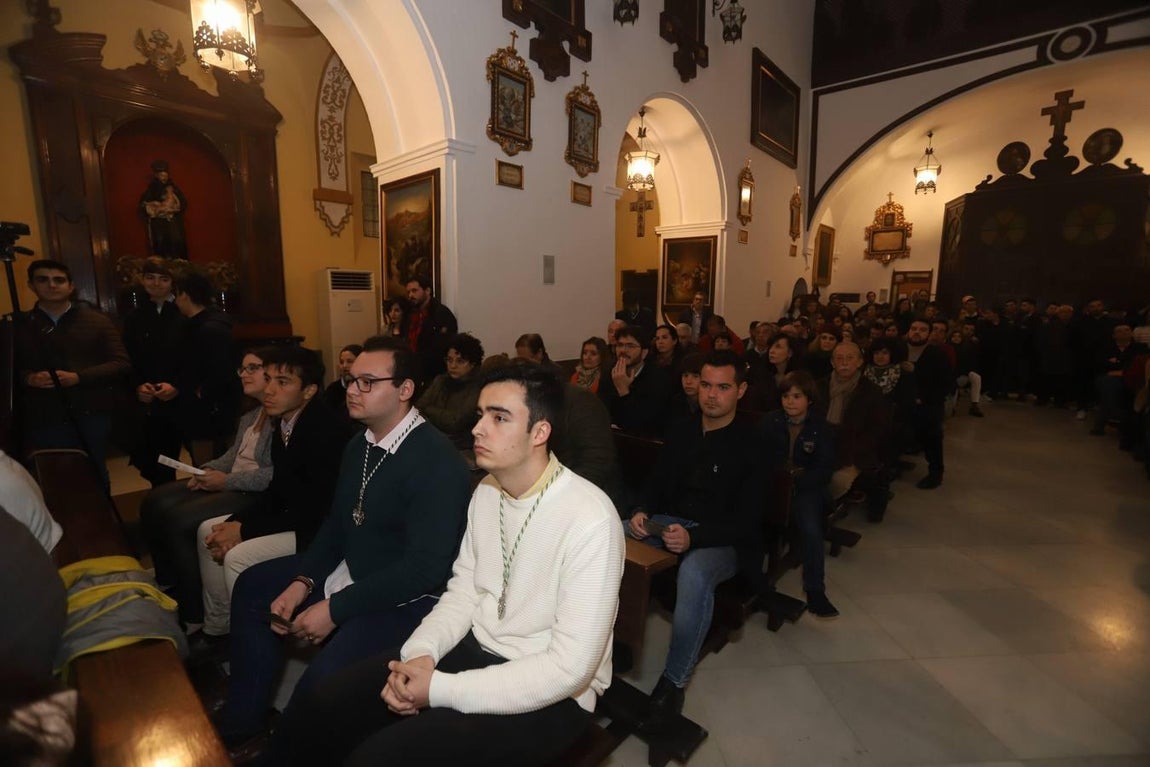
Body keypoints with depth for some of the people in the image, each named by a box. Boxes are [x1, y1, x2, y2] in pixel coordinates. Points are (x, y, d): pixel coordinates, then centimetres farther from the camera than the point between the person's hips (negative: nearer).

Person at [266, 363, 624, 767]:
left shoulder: (590, 520, -25)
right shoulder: (486, 491, 0)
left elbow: (569, 668, -24)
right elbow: (462, 591, 6)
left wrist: (439, 689, -21)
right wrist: (421, 653, -13)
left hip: (551, 694, -6)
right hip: (474, 646, 6)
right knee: (308, 721, -3)